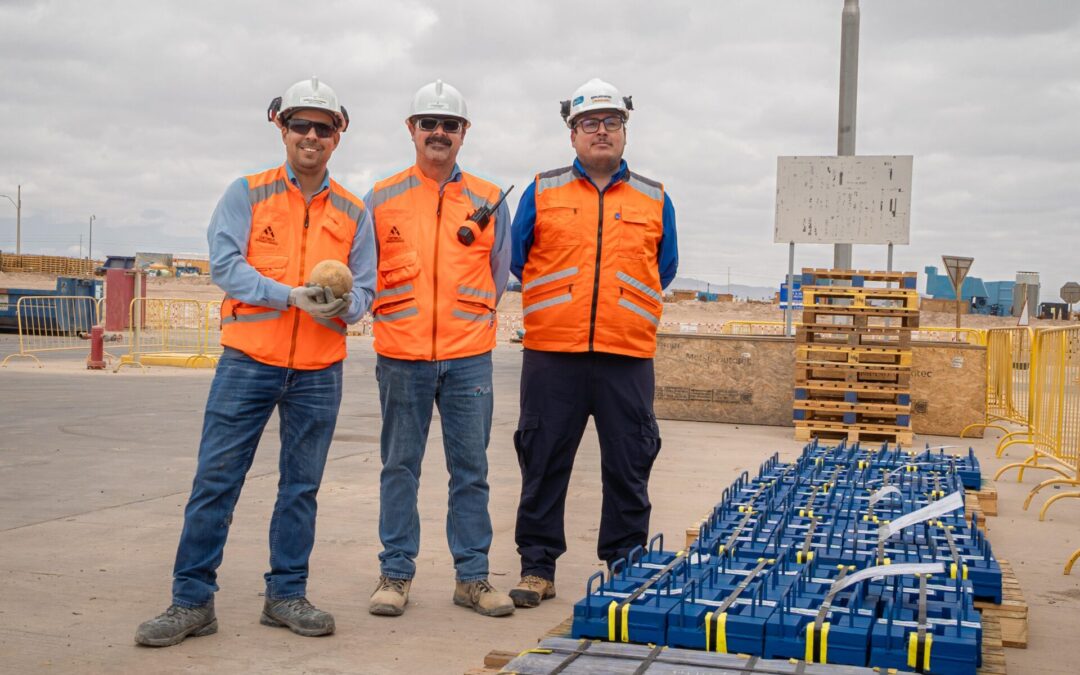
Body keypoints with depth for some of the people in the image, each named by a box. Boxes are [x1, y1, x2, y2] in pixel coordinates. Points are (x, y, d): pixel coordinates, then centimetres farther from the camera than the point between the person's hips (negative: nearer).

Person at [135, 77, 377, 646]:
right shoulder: (248, 194, 4)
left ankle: (287, 595, 19)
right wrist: (291, 295, -19)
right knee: (215, 480, -2)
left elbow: (364, 289, 8)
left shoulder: (352, 212, 10)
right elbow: (225, 264, -7)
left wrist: (343, 305, -16)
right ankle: (191, 601, 5)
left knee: (301, 486, 8)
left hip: (318, 371, 2)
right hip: (249, 360, -2)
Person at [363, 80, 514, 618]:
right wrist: (385, 312, 5)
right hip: (401, 356, 0)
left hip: (469, 357, 1)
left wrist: (471, 319, 8)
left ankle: (472, 575, 13)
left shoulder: (489, 201, 8)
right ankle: (396, 573, 15)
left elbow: (499, 274, 14)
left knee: (471, 470, 4)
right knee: (400, 467, 5)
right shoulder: (382, 199, 6)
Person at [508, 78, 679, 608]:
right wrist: (556, 305, 13)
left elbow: (664, 269, 19)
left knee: (629, 467, 3)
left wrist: (623, 303, 13)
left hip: (628, 354, 1)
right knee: (543, 463, 3)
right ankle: (537, 565, 14)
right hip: (551, 351, 0)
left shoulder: (654, 200, 12)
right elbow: (517, 260, 13)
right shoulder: (542, 193, 9)